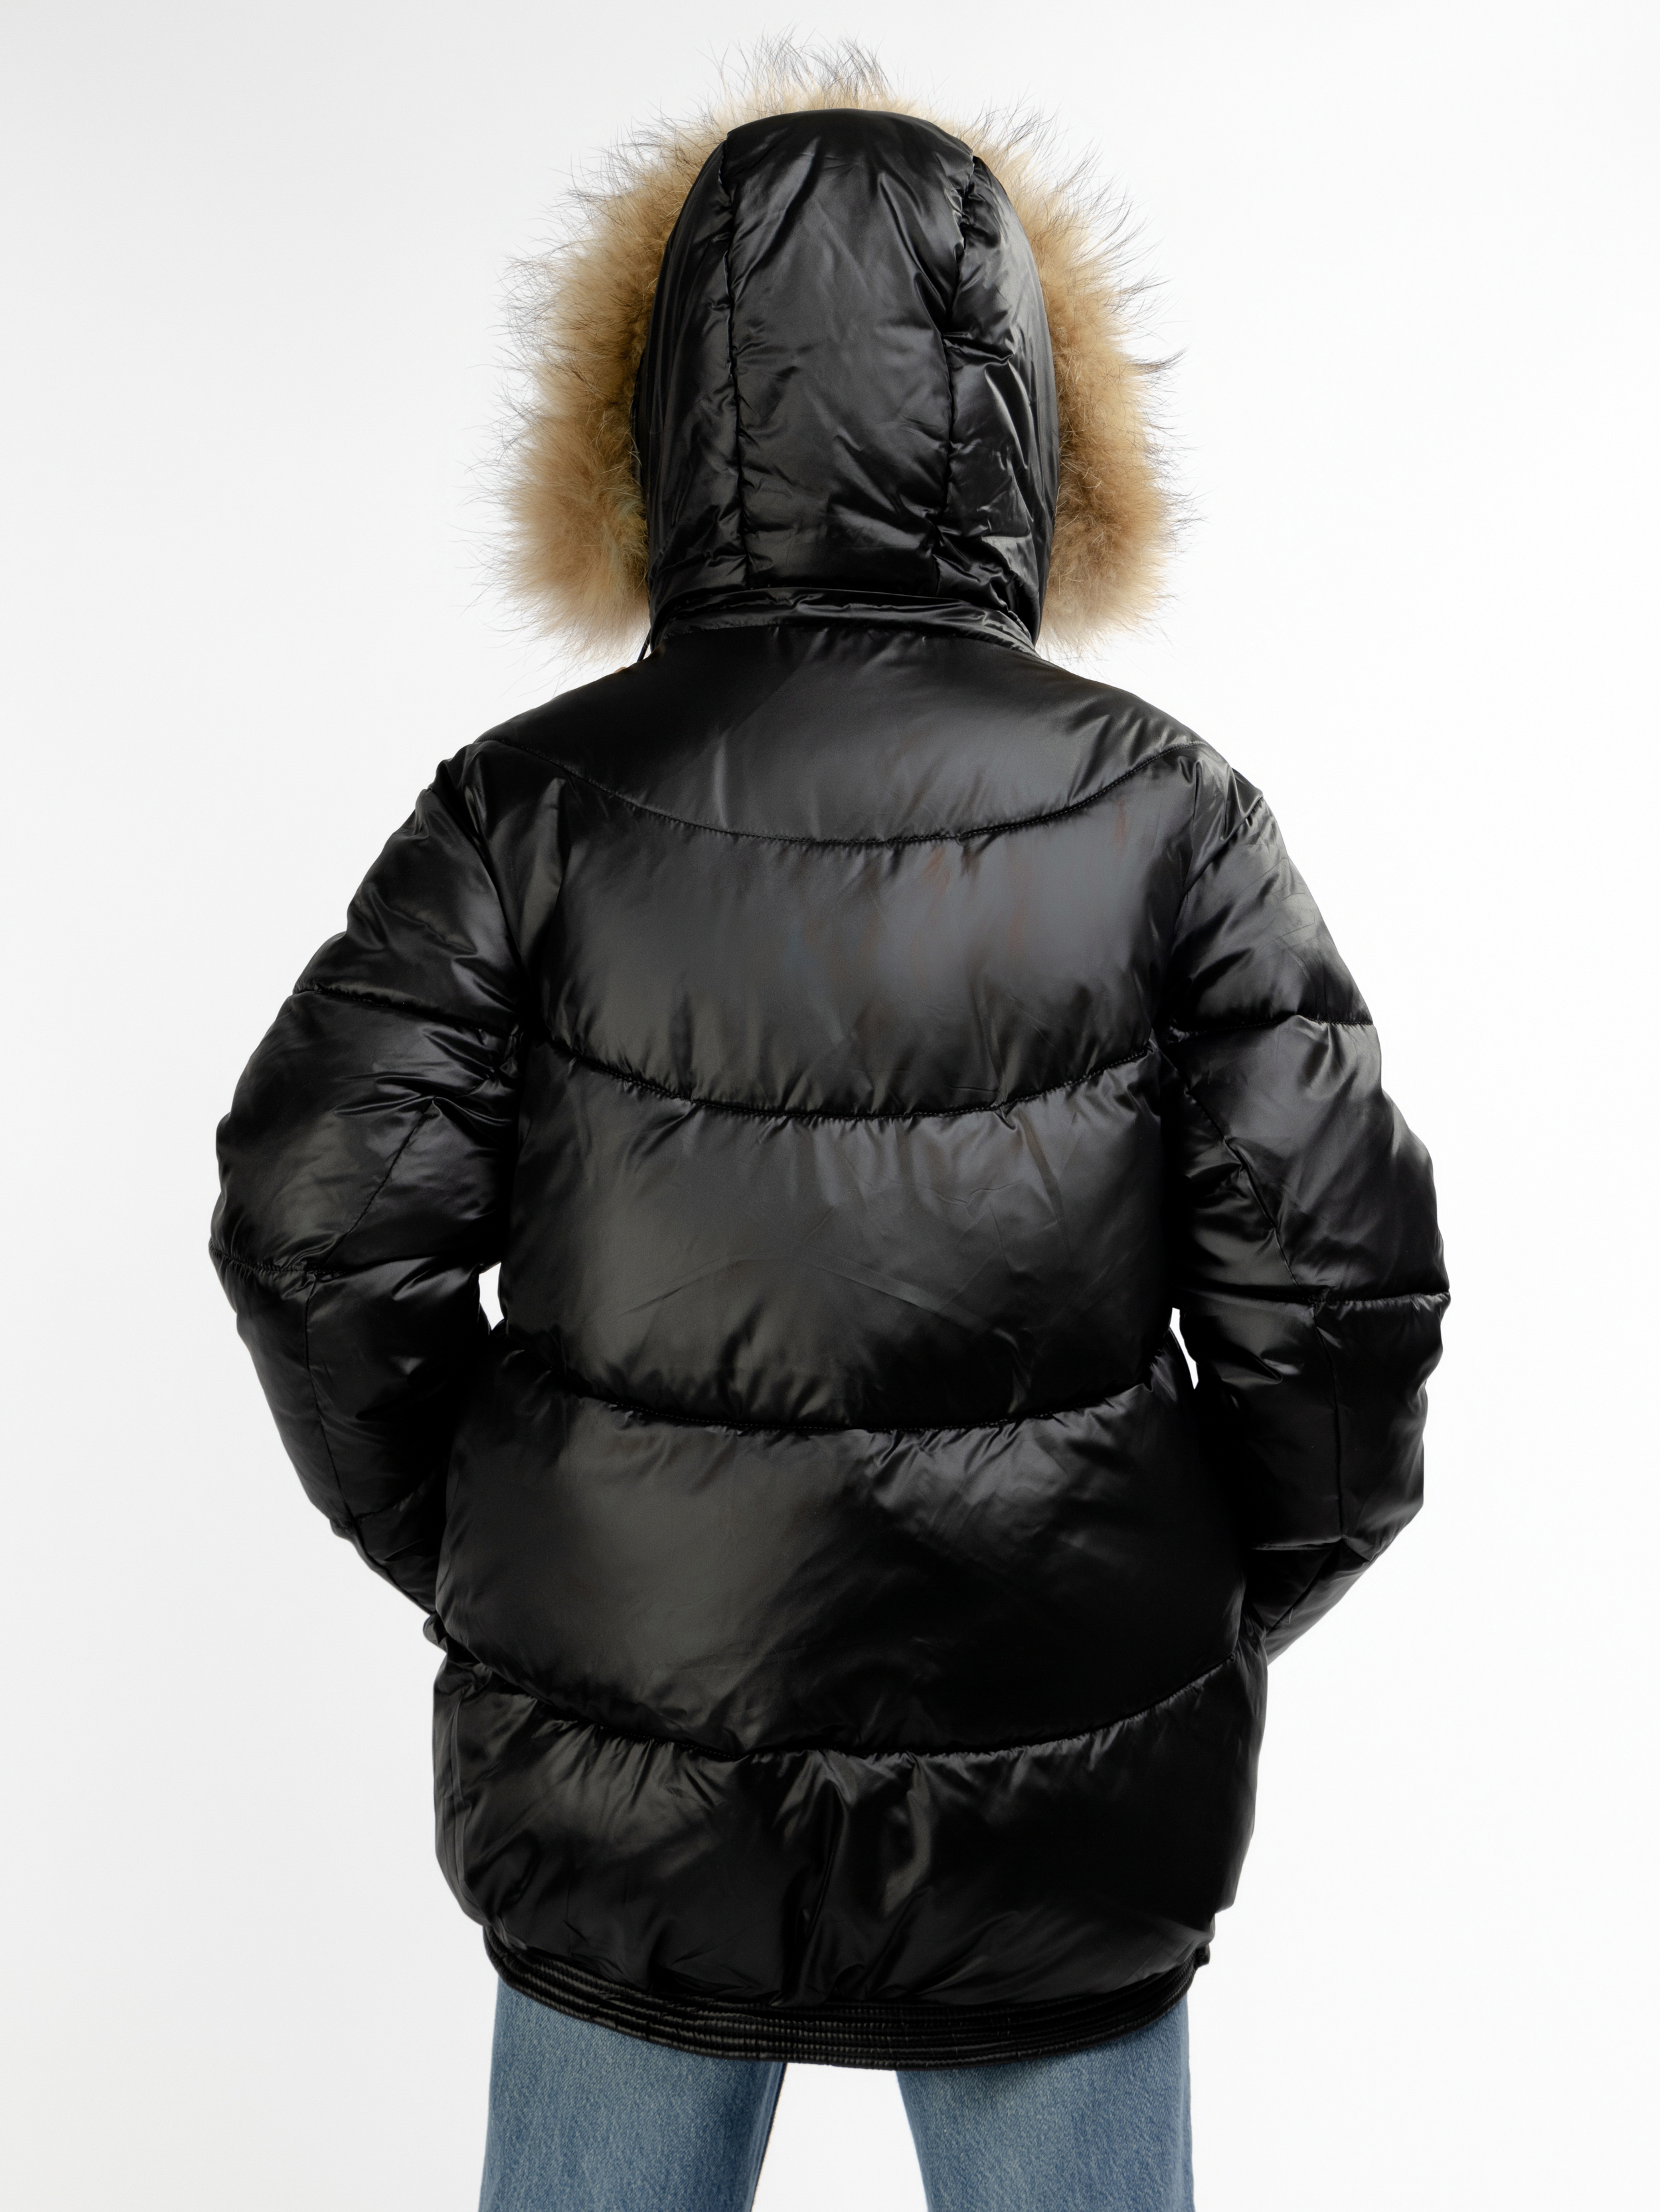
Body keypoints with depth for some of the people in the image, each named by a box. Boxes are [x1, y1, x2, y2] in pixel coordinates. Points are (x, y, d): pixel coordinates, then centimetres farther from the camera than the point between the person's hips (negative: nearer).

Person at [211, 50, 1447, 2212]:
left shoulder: (530, 807, -10)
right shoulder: (1163, 814, -9)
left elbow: (322, 1223, -10)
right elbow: (1337, 1278, -9)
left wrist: (470, 1551, 6)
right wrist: (1224, 1612, 7)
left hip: (618, 1792, 1)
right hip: (1065, 1795, 0)